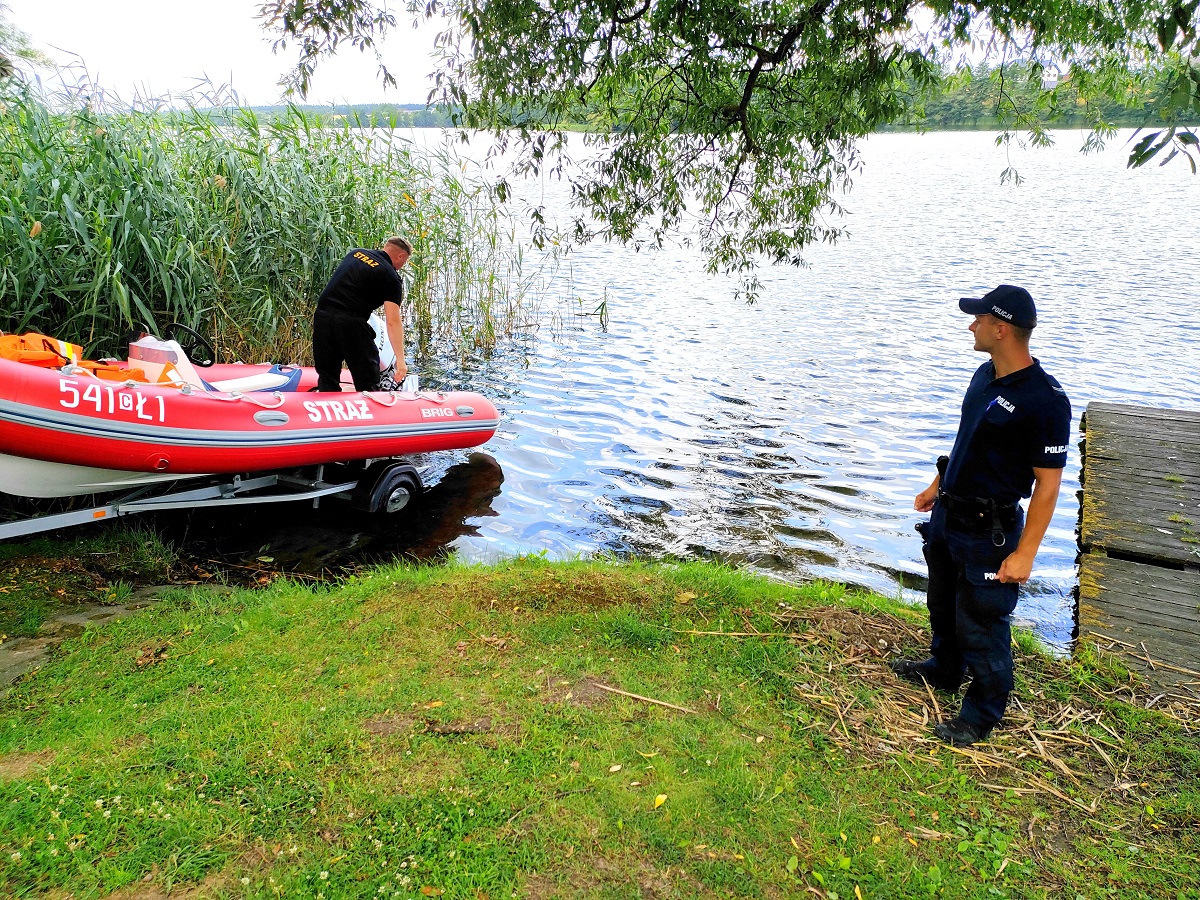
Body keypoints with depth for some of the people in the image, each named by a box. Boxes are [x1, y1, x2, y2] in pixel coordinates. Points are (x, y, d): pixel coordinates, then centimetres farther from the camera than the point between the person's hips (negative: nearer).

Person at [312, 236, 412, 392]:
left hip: (322, 315, 6)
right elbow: (393, 322, -8)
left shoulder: (355, 252, 20)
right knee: (367, 381, 3)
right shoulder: (392, 278, 1)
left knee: (327, 380, 14)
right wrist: (400, 359, -8)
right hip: (351, 323, -6)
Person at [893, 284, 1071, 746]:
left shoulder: (1045, 400, -24)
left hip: (988, 532, -8)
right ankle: (944, 670, 50)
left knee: (980, 624, 6)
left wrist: (1024, 553, -21)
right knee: (943, 604, 26)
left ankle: (983, 712, 27)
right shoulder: (985, 375, 2)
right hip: (947, 515, 9)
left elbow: (1047, 483, -21)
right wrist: (938, 485, 23)